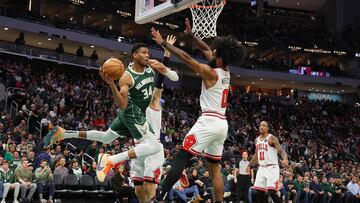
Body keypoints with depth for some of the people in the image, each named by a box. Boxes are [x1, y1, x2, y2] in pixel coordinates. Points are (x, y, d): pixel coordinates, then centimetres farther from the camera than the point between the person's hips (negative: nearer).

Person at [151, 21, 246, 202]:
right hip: (222, 124, 9)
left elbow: (185, 57, -10)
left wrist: (163, 42, -5)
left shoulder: (210, 73, -10)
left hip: (209, 121, -9)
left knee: (181, 158, -11)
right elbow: (206, 49, 24)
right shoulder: (225, 72, 13)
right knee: (214, 169, 12)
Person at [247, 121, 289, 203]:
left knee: (271, 191, -17)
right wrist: (249, 165, 30)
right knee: (259, 191, 5)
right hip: (262, 168, 7)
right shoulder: (257, 140, 12)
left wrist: (285, 158, -39)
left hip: (272, 168, -7)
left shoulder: (272, 138, -10)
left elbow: (281, 151, -19)